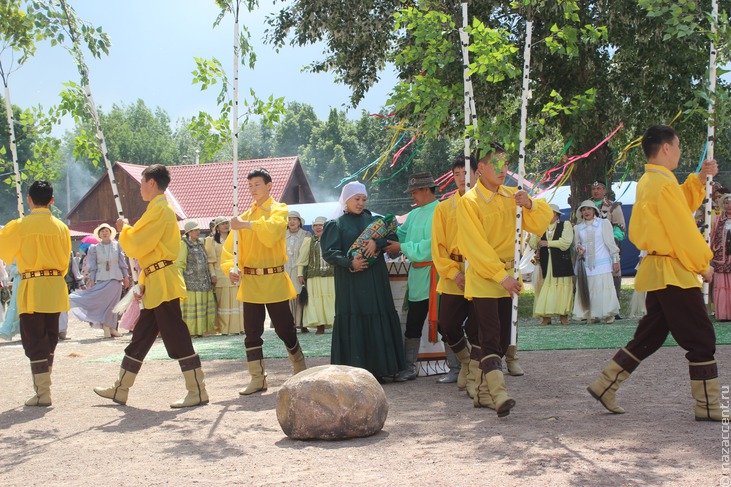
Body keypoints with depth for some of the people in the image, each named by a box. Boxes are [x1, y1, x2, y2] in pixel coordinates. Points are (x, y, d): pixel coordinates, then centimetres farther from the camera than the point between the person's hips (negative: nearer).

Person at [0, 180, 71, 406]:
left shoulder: (19, 226, -9)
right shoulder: (61, 227, 3)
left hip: (32, 288, -5)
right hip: (56, 290, 5)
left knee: (34, 341, -1)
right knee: (49, 340, 15)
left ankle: (43, 393, -4)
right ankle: (42, 386, 25)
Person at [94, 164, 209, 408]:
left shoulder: (159, 209, -13)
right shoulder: (159, 208, 20)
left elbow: (136, 246, -17)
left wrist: (123, 229, 2)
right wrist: (142, 284, 20)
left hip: (164, 284, -10)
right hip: (155, 285, 10)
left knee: (176, 338, -8)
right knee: (140, 337, 15)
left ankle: (198, 392, -3)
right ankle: (120, 390, 24)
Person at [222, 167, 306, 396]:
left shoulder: (279, 210, 0)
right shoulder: (244, 216, 12)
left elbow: (271, 231, -21)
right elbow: (230, 247, 7)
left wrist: (246, 225, -23)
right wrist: (230, 267, -10)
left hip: (274, 280, -4)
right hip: (250, 282, 4)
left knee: (285, 329, 4)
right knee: (252, 332, 4)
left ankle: (301, 371, 25)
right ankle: (257, 379, 12)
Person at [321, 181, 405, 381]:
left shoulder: (373, 220, 16)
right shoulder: (336, 224, 7)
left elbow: (392, 235, 3)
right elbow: (329, 252, -4)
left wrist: (377, 242, -17)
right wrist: (349, 263, -20)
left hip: (375, 282, 3)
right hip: (350, 284, -3)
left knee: (377, 324, -1)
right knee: (353, 325, -6)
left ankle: (377, 370, 4)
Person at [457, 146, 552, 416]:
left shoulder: (511, 196, 8)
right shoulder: (469, 201, -10)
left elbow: (540, 224, 11)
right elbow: (476, 245, -14)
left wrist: (530, 205, -10)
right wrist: (501, 275, -19)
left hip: (506, 276, 7)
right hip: (482, 278, -6)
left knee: (503, 338, 8)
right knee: (491, 336, -16)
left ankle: (483, 393, 18)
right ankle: (499, 394, -24)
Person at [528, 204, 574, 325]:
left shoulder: (565, 225, 5)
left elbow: (566, 242, -9)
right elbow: (533, 245, 7)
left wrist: (548, 243, -7)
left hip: (561, 264, -3)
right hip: (545, 264, 3)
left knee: (563, 288, -1)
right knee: (545, 288, -4)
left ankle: (563, 315, 4)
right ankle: (546, 316, -4)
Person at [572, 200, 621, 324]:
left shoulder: (604, 223, 4)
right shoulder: (578, 228, 11)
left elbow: (610, 243, 4)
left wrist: (615, 260, 2)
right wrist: (578, 248, -2)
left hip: (602, 264, -3)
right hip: (585, 265, 3)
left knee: (604, 288, -7)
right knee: (588, 289, -2)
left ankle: (608, 315, 3)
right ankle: (592, 316, 4)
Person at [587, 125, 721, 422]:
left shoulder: (647, 182, 14)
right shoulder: (664, 184, -17)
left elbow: (682, 205, 23)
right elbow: (684, 232, -17)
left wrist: (700, 179, 14)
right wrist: (703, 264, -6)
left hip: (657, 272, 10)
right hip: (674, 273, -10)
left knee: (649, 336, 16)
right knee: (701, 340, -2)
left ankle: (604, 386, 17)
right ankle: (709, 408, 5)